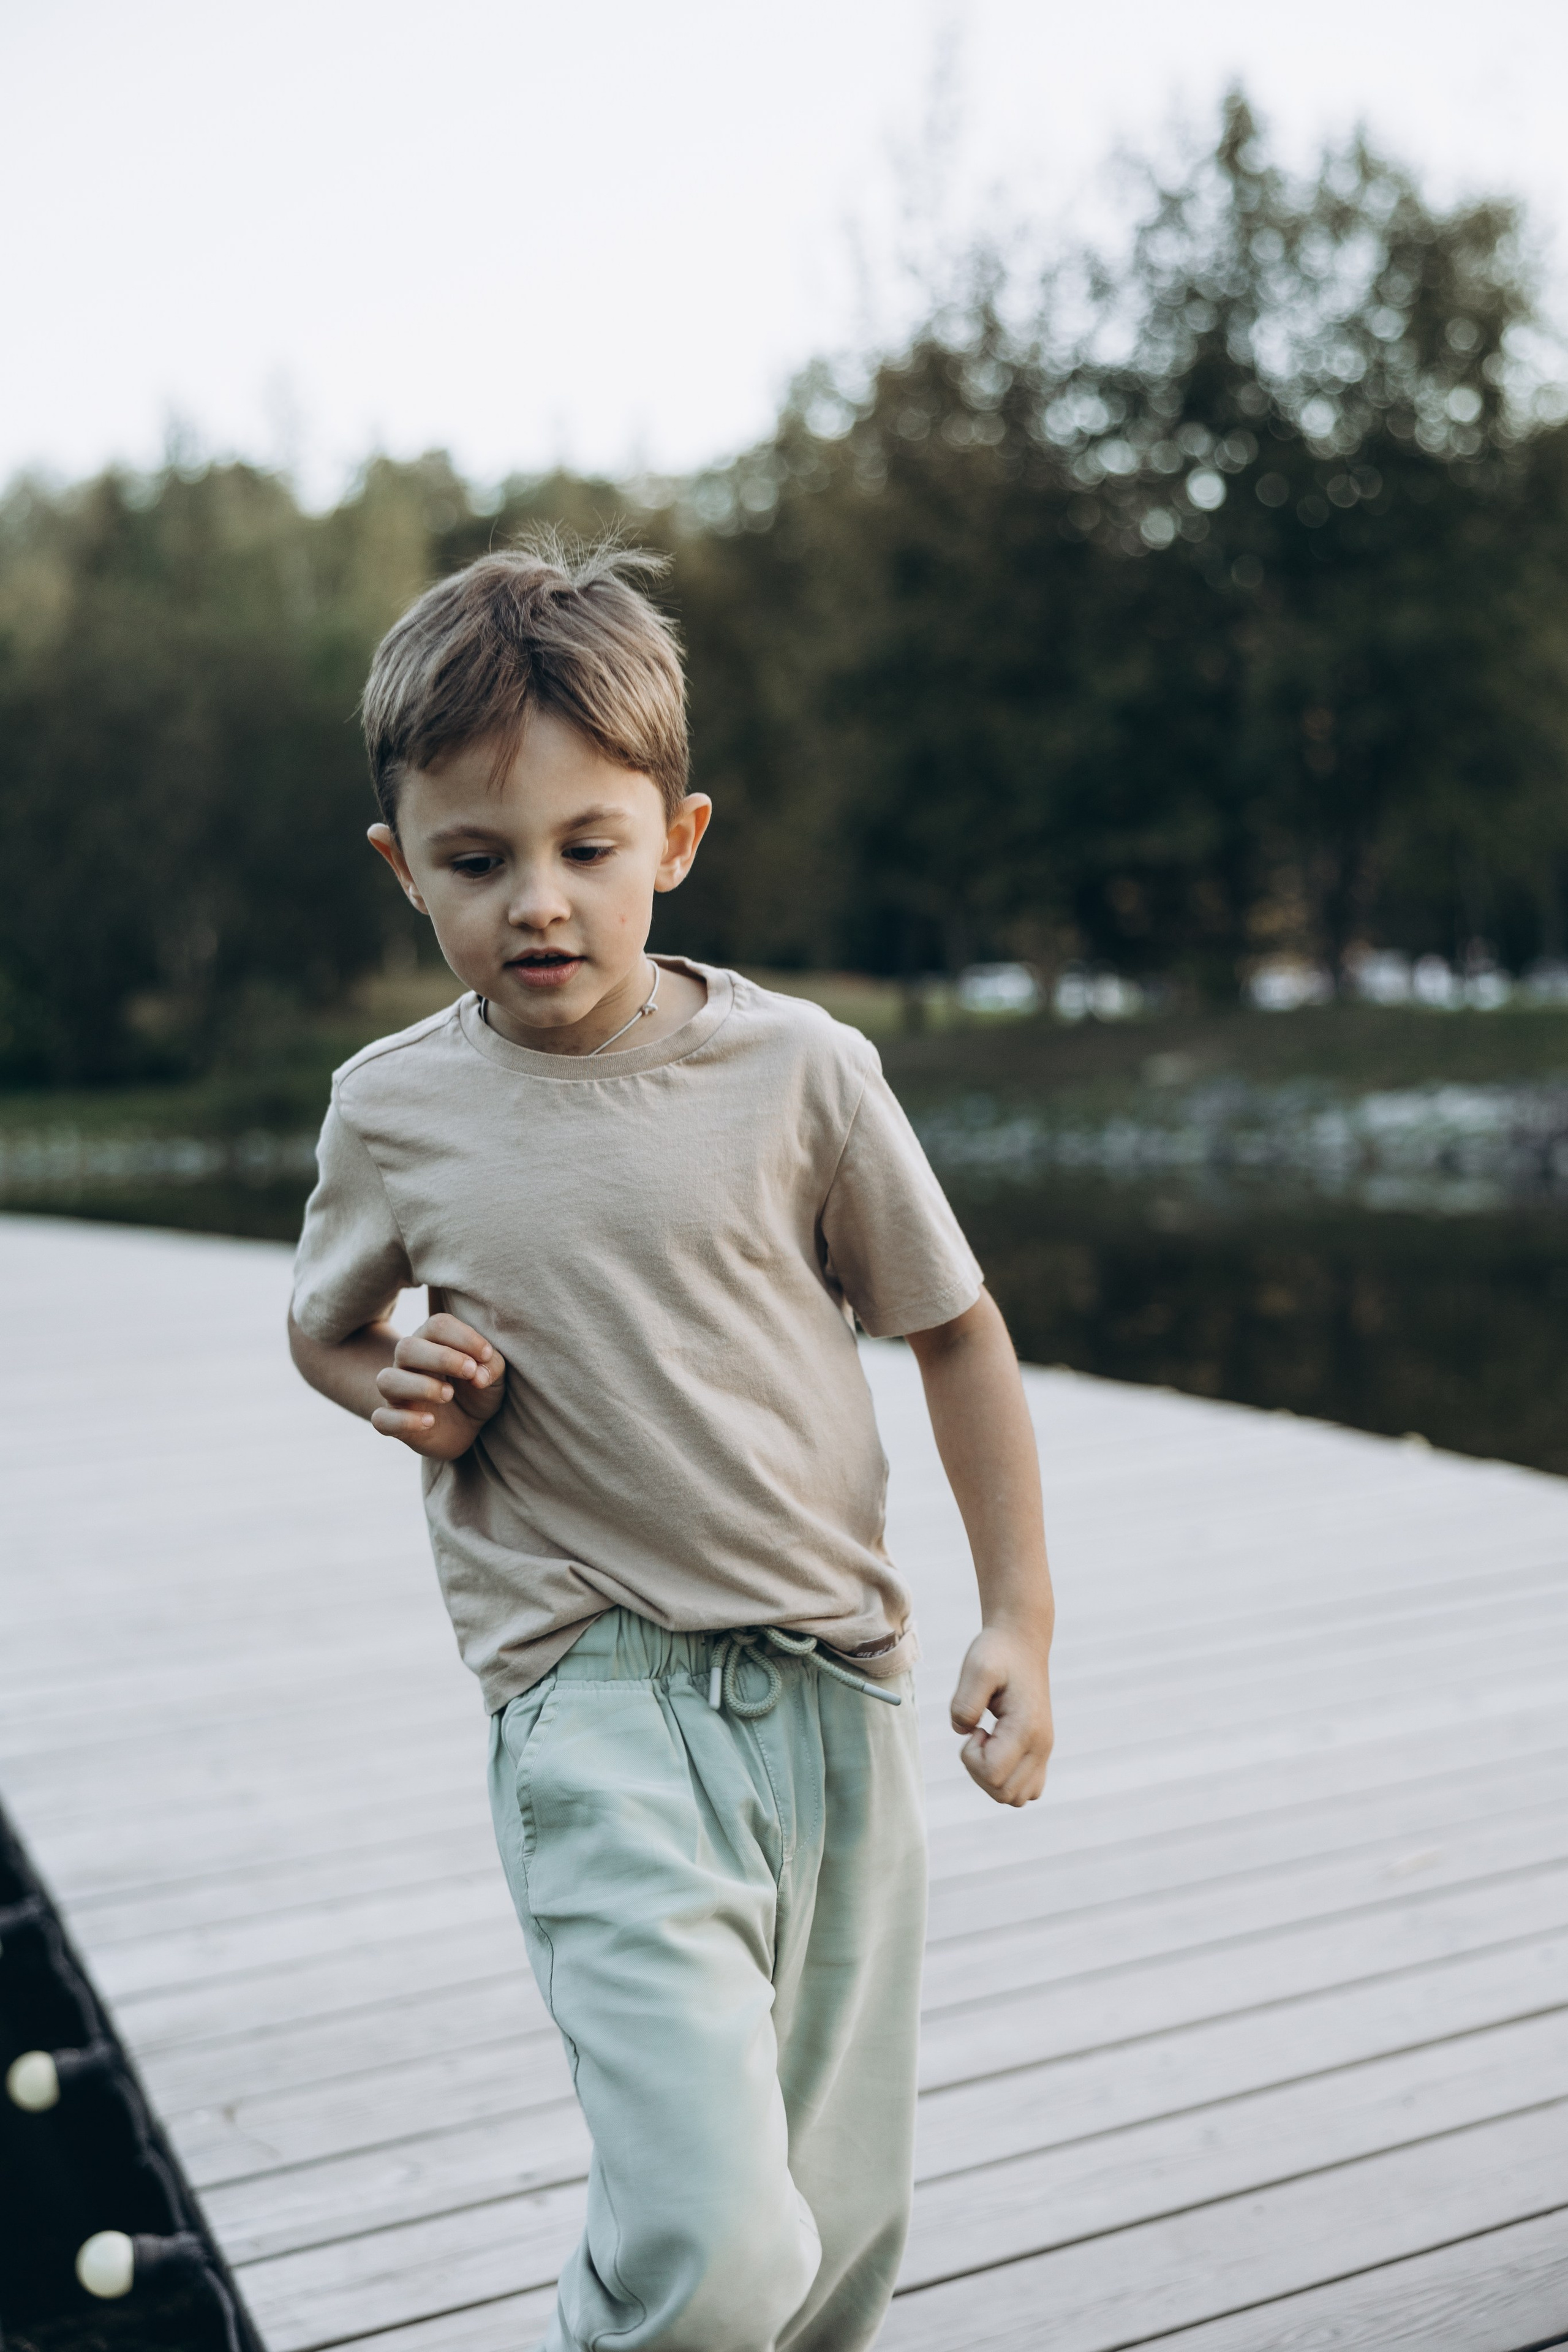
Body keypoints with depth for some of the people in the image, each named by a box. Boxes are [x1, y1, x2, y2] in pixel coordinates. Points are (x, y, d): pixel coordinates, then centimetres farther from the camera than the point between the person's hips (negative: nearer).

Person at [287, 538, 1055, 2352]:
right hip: (595, 1704, -1)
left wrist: (1020, 1618, 5)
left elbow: (953, 1328, 6)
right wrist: (405, 1395, -4)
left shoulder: (797, 1069, -5)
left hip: (836, 1685, 2)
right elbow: (324, 1329, 19)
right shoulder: (395, 1111, -1)